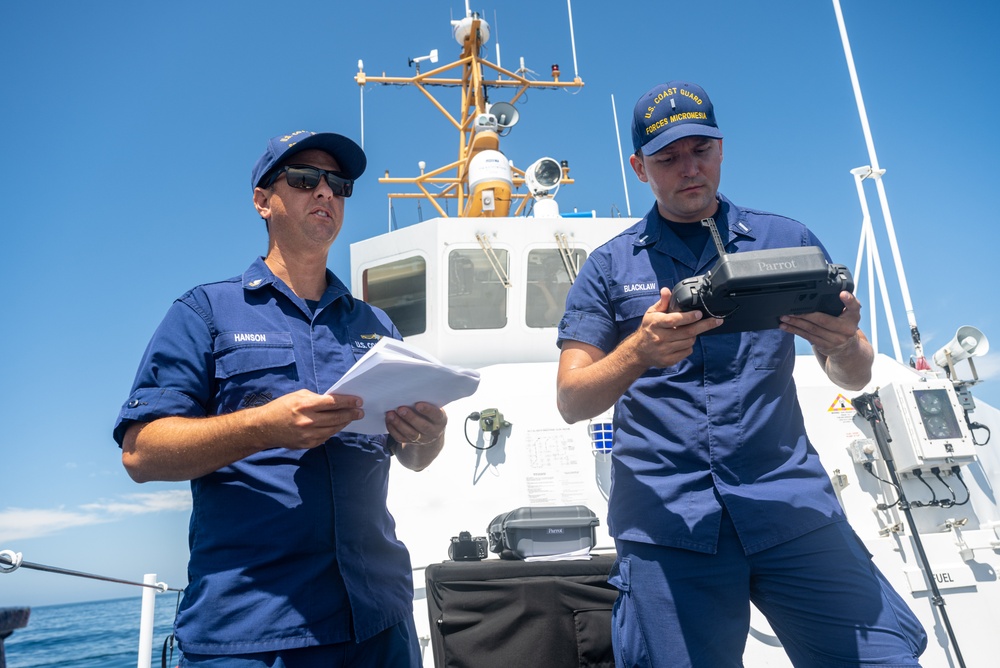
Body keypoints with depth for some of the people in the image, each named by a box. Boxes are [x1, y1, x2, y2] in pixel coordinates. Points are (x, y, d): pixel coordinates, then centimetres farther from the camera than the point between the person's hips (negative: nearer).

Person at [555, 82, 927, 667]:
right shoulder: (610, 267, 8)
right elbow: (572, 402, 0)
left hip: (794, 508, 1)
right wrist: (641, 351, -20)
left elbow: (854, 378, 11)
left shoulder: (786, 240, 11)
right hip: (666, 524, -1)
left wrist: (843, 342, -13)